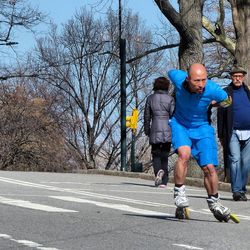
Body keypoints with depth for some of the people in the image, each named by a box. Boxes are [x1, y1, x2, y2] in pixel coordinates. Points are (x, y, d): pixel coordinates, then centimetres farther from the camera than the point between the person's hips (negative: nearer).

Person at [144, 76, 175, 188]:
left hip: (155, 132, 0)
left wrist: (147, 131, 17)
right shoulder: (170, 99, 0)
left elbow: (147, 117, 7)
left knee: (156, 155, 8)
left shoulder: (150, 98, 4)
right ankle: (163, 181, 5)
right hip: (168, 132, 0)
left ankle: (158, 171, -22)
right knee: (164, 155, 9)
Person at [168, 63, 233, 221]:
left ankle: (214, 202, 20)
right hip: (180, 125, 0)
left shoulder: (212, 89, -26)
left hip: (202, 127, 0)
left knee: (209, 167, -4)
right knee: (184, 153, -29)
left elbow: (227, 101, -2)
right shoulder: (177, 78, -24)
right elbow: (171, 72, 5)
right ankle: (179, 192, -13)